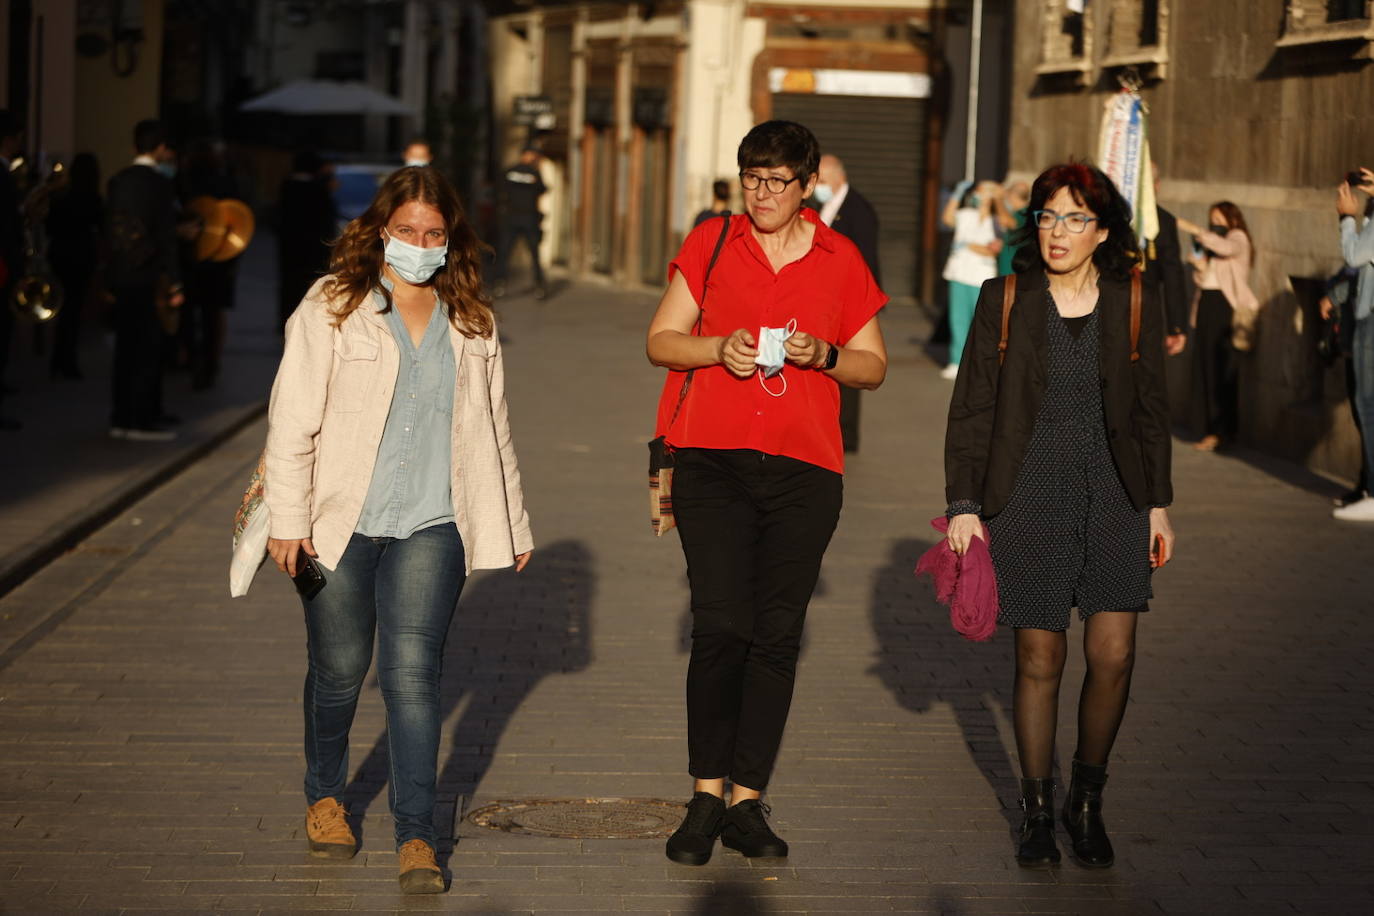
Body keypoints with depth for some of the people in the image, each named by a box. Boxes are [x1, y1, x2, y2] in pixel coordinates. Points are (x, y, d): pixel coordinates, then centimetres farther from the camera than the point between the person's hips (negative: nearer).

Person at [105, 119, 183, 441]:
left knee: (127, 347, 13)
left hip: (118, 274, 6)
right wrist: (174, 283, -10)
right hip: (146, 278, -6)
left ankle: (121, 418, 16)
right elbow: (165, 237, -13)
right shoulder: (160, 184, -11)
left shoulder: (118, 181, 8)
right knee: (148, 348, 0)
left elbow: (109, 228, 11)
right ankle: (143, 419, 1)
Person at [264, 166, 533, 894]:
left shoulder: (470, 323, 11)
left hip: (430, 526, 1)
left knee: (413, 670, -10)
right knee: (339, 670, 9)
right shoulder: (331, 309, -1)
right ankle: (324, 798, 35)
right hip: (340, 524, -1)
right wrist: (287, 518, -10)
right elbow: (294, 417, -4)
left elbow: (490, 431, 19)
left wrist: (512, 524, 21)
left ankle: (416, 836, -7)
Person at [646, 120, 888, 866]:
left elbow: (874, 367, 14)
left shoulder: (841, 260, 10)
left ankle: (747, 802, 7)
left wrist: (825, 355, -7)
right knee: (720, 627, -9)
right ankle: (706, 798, 0)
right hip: (713, 461, -1)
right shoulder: (710, 244, 8)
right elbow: (660, 341, 10)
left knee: (777, 635, 0)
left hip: (804, 468, 1)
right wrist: (719, 348, -10)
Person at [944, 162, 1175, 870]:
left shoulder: (1135, 307, 4)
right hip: (1028, 500, -1)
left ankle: (1087, 799, 16)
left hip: (1113, 498, 1)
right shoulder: (1004, 302, 0)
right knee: (1039, 660, 1)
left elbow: (1151, 413, 12)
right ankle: (1036, 811, 16)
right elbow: (971, 409, 2)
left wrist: (1157, 504, 10)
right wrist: (964, 504, -4)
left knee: (1113, 655, -6)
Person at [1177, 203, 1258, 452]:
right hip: (1206, 303, 8)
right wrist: (1199, 267, 1)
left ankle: (1221, 431, -9)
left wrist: (1194, 229, -28)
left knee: (1222, 368, -10)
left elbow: (1226, 247, -26)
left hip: (1227, 306, -8)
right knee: (1204, 367, 3)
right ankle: (1211, 428, 6)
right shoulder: (1210, 244, 21)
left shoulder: (1238, 238, -2)